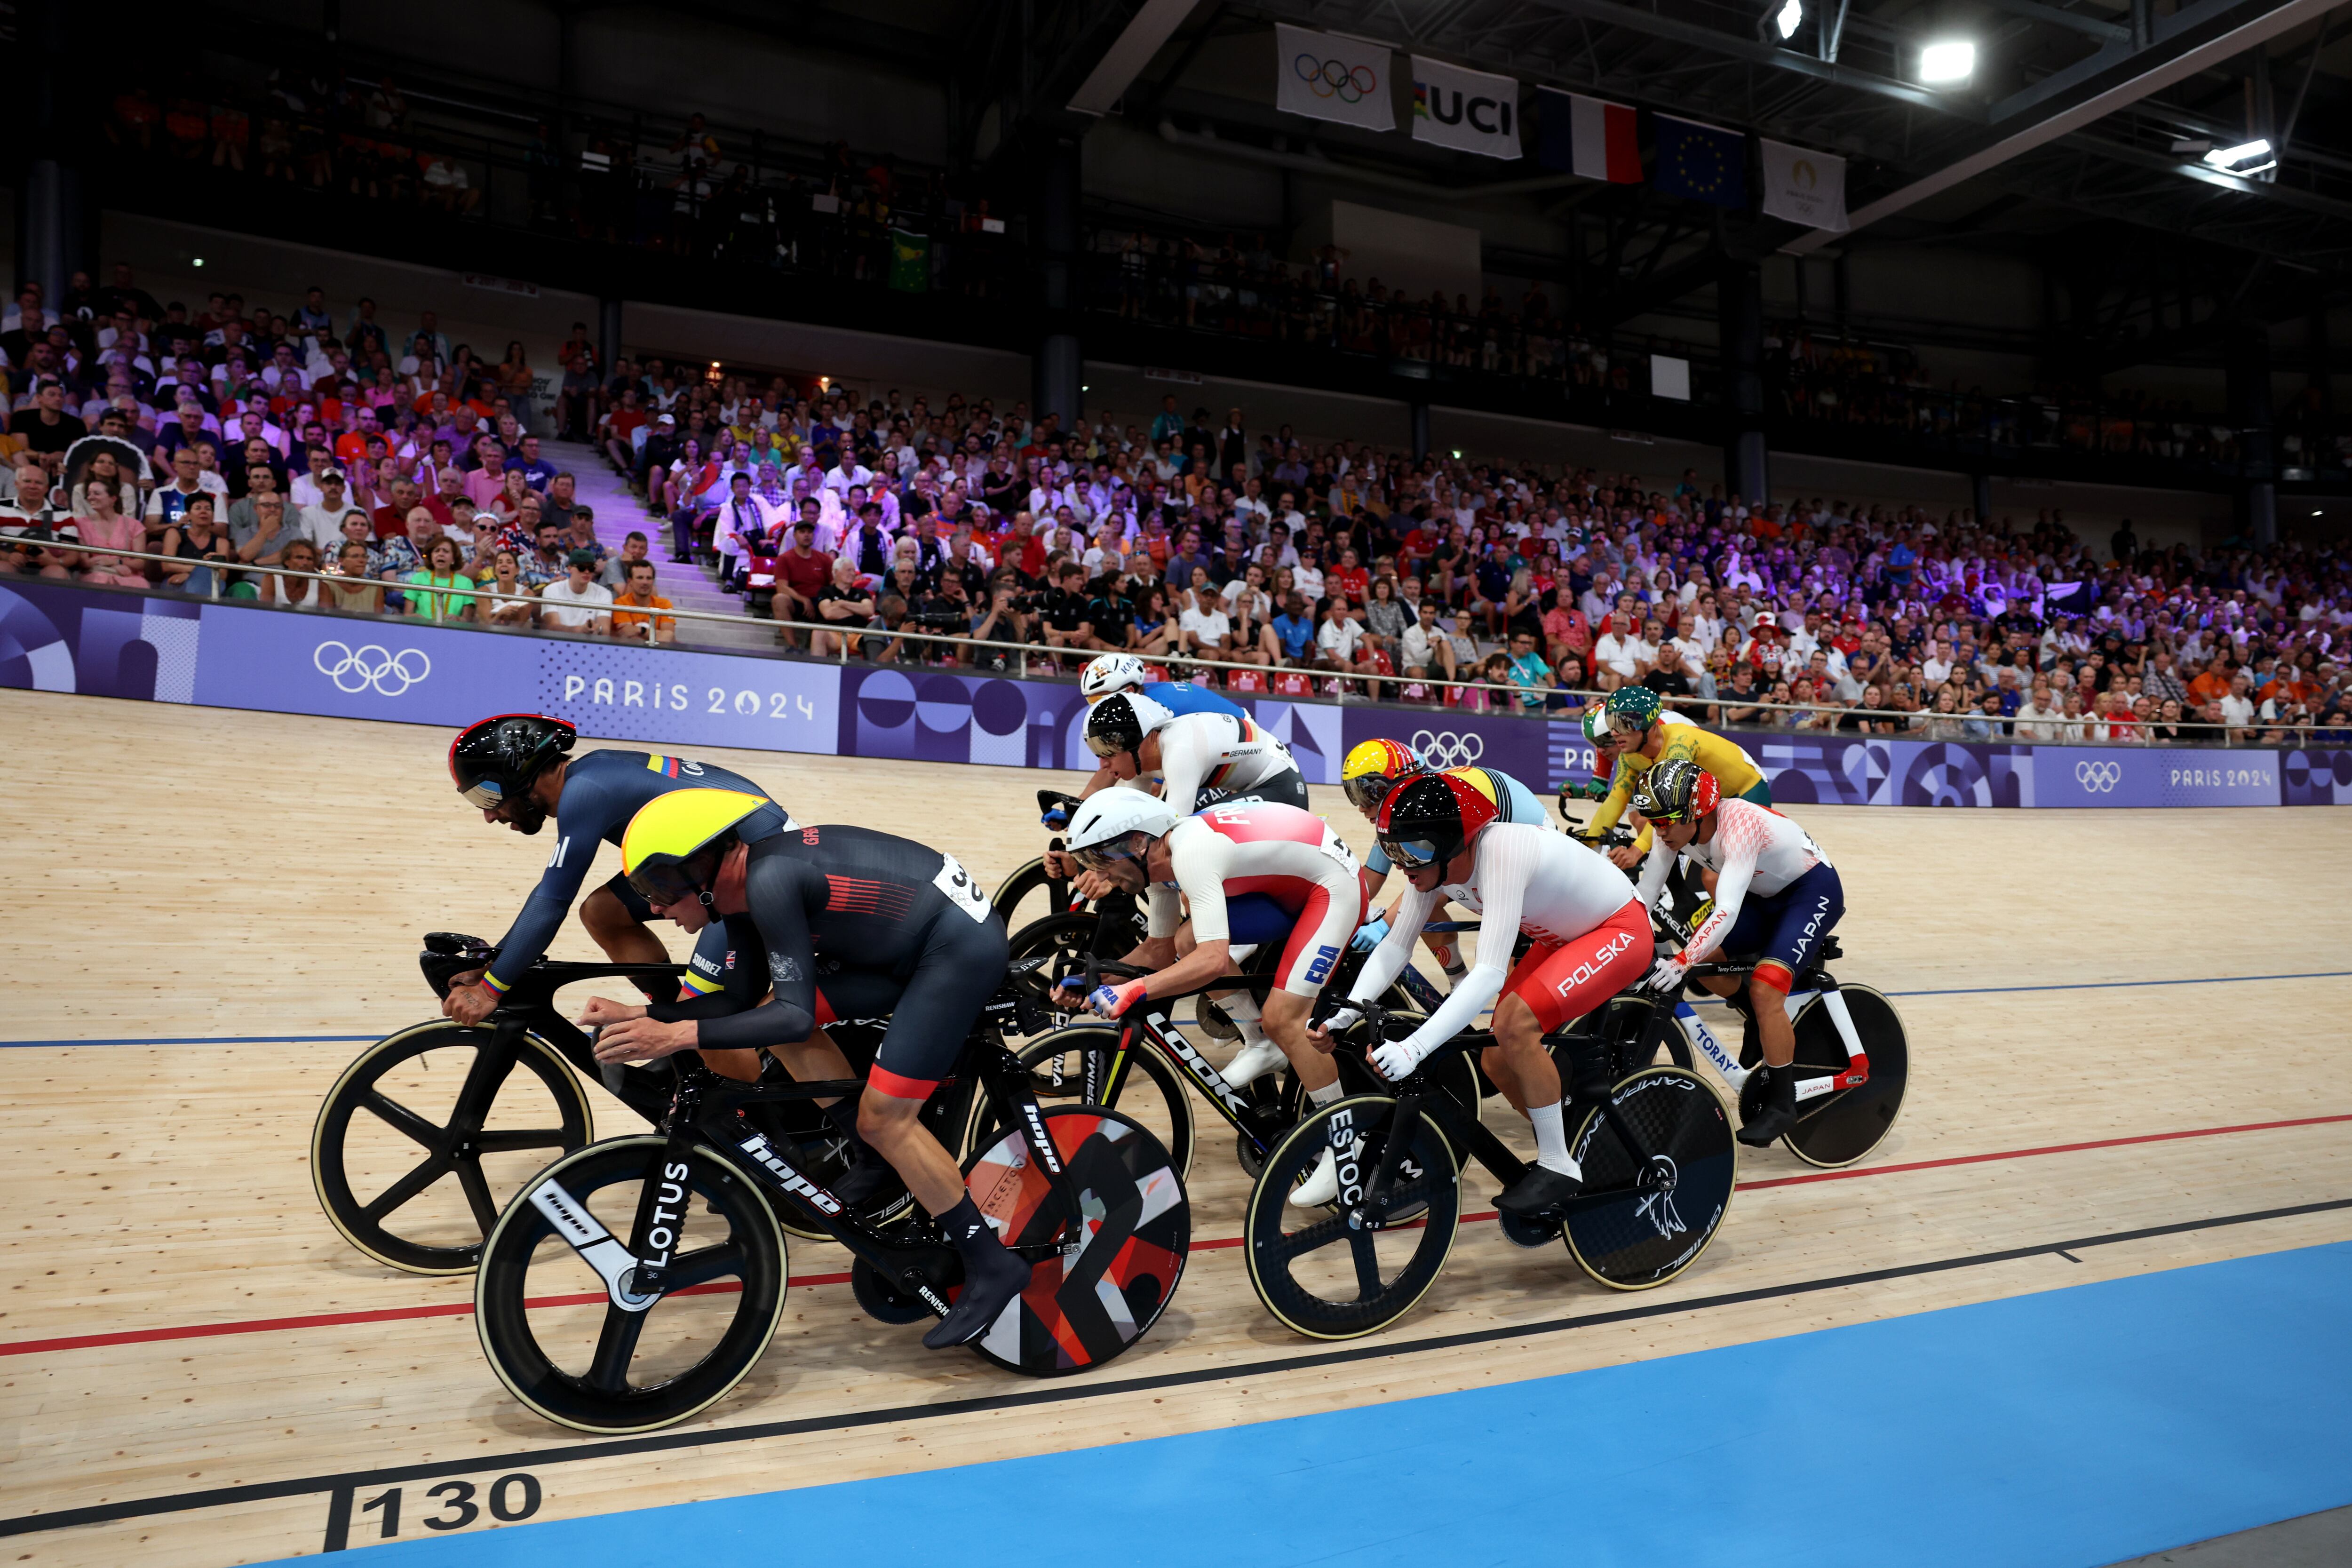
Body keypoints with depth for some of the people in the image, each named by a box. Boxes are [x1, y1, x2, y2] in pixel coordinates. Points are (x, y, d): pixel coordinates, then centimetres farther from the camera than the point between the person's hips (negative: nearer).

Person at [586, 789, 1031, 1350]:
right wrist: (642, 1016, 7)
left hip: (961, 949, -10)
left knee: (884, 1119, -9)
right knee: (771, 1017, 8)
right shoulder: (757, 868, 7)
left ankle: (992, 1266, 4)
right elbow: (746, 1000, 12)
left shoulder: (769, 879, -21)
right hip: (918, 941, 10)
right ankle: (879, 1161, 19)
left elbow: (795, 1016, -24)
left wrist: (676, 1036, -25)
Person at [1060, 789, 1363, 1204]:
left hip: (1334, 885, -9)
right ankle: (1261, 1045, 15)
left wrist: (1134, 990, -45)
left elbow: (1214, 959, -41)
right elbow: (1159, 951, 7)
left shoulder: (1190, 854, -31)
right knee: (1186, 942, -2)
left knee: (1283, 1018, -18)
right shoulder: (1160, 862, -3)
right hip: (1289, 886, 9)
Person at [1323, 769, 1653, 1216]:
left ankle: (1559, 1168, -10)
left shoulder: (1502, 853, -37)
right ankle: (1560, 1155, 24)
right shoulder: (1435, 862, -14)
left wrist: (1414, 1047, -49)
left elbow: (1491, 973, -43)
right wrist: (1348, 1012, -24)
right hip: (1564, 937, 8)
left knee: (1515, 1021, -27)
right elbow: (1395, 945, -10)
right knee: (1498, 1062, -1)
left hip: (1620, 931, -8)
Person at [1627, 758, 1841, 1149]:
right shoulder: (1677, 827, -15)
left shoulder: (1738, 825, -36)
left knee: (1764, 988, -23)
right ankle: (1774, 1029, 17)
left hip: (1815, 890, -8)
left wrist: (1682, 963, -53)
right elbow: (1645, 894, -12)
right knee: (1703, 958, -9)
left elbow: (1727, 912, -45)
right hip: (1765, 894, 8)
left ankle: (1782, 1105, -7)